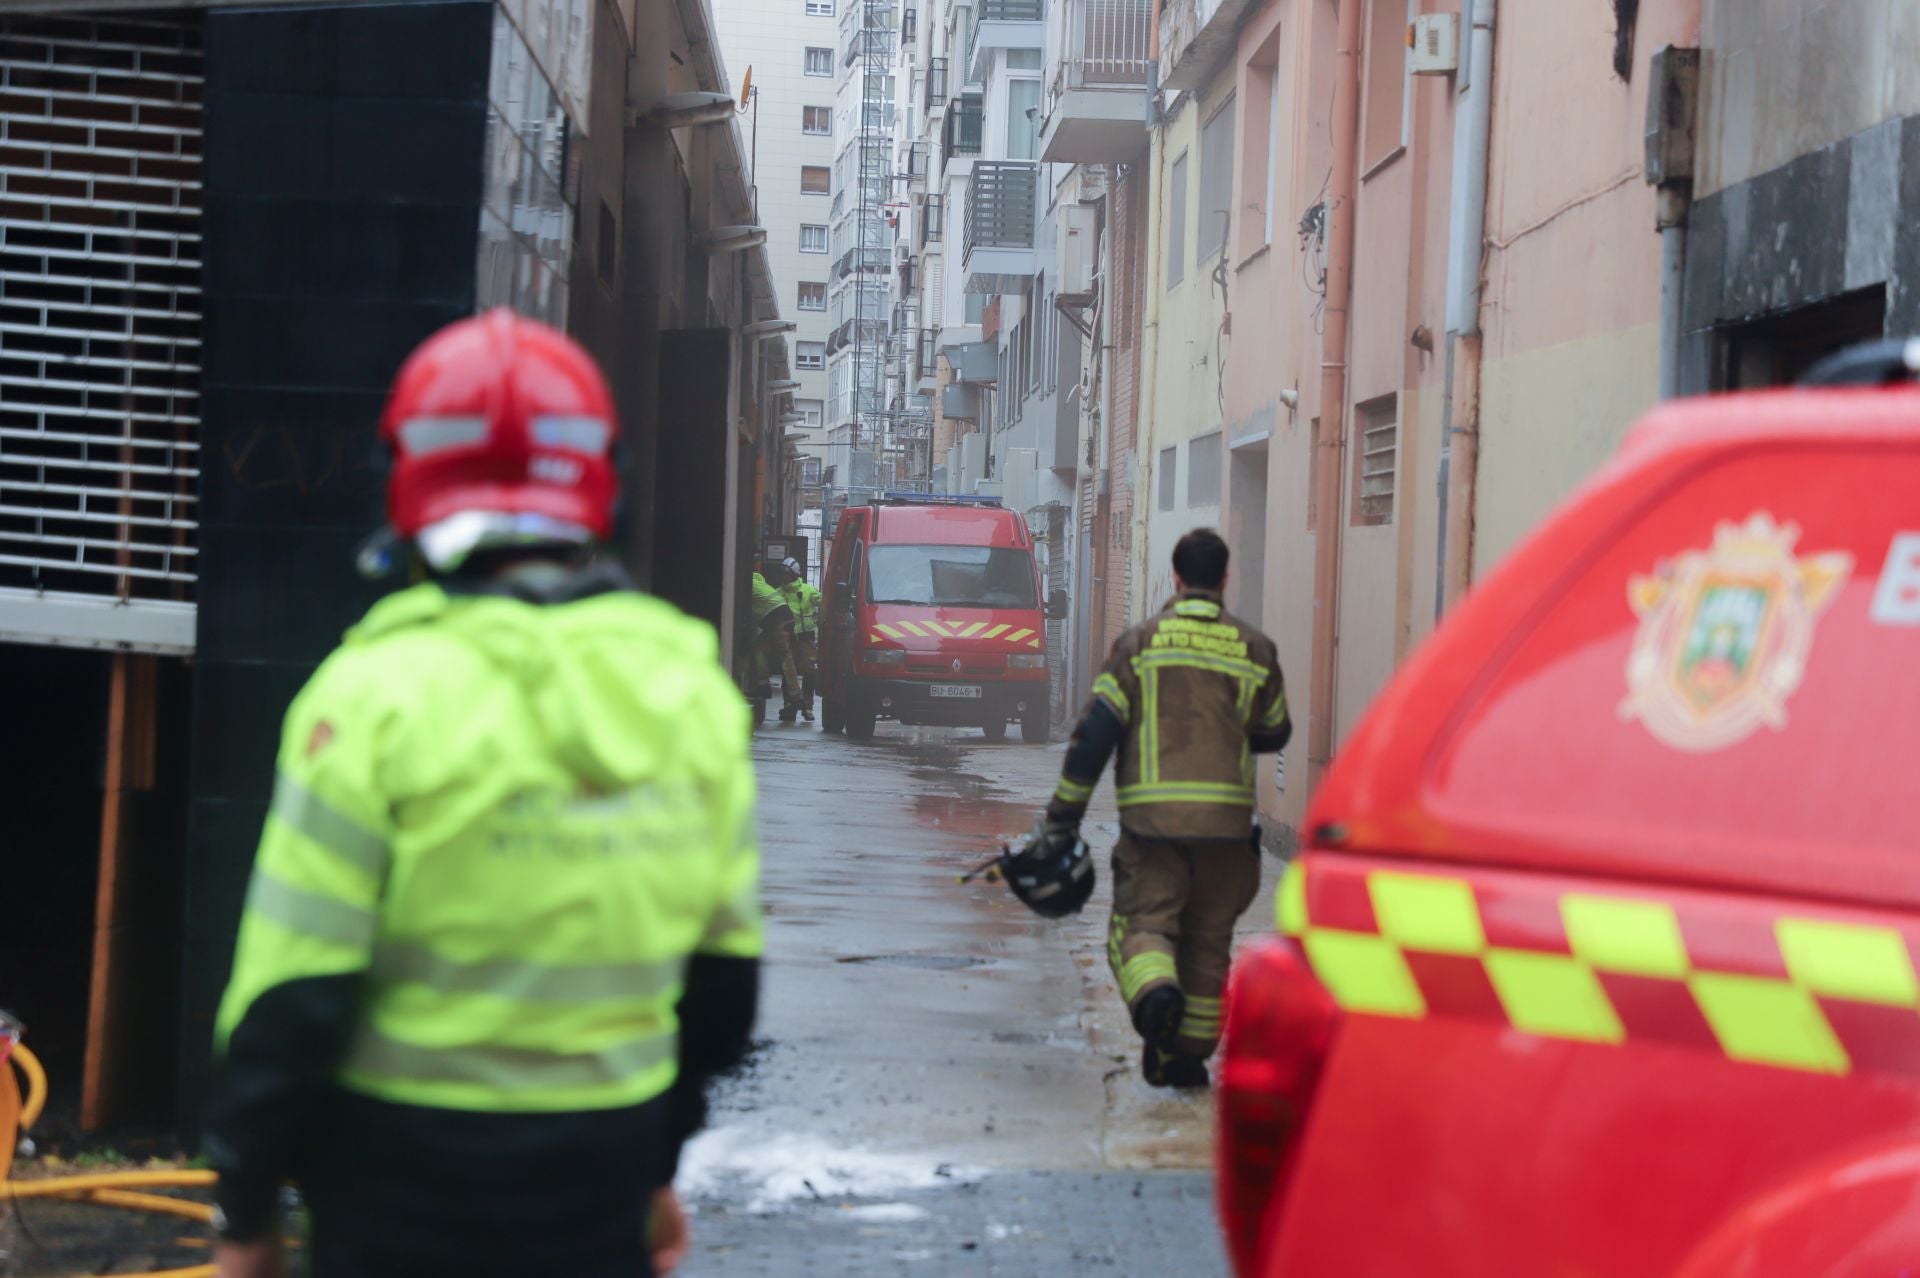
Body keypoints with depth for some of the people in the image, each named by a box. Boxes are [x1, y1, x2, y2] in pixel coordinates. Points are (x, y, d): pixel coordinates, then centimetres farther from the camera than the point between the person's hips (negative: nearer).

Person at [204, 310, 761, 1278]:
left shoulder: (380, 693, -13)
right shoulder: (689, 681, 2)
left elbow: (293, 997, -13)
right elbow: (722, 979, 10)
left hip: (407, 1172, -4)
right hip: (602, 1177, 4)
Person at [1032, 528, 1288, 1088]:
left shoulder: (1140, 642, 3)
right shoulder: (1255, 649, 8)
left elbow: (1096, 732, -2)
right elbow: (1274, 732, 20)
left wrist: (1062, 816, 1)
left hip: (1153, 816, -2)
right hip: (1226, 820, 2)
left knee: (1144, 920, 1)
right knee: (1207, 938, 13)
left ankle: (1154, 991, -30)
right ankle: (1188, 1055, 15)